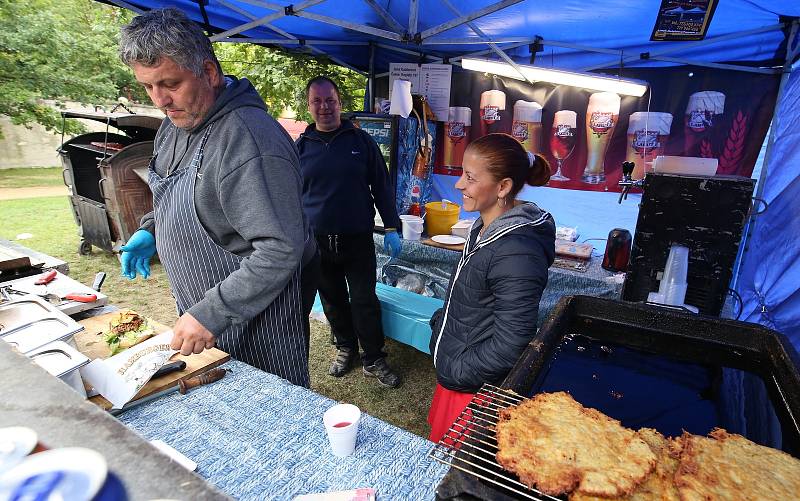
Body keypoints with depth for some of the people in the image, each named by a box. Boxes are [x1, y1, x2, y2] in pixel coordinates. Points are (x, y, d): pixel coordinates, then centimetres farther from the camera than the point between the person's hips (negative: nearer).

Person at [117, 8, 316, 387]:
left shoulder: (249, 138, -27)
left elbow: (281, 249, -30)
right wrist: (150, 229, 8)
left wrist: (214, 314, -28)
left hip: (254, 318, -9)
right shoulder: (173, 124, 5)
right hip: (196, 311, 9)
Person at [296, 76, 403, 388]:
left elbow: (382, 186, 3)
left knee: (364, 300, 2)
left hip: (357, 239, -2)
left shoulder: (361, 140, 2)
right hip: (317, 241, 2)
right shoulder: (300, 146, 6)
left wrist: (391, 228, -2)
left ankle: (373, 359, 19)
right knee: (333, 300, 14)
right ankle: (345, 348, 35)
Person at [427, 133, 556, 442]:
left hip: (476, 387, -8)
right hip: (453, 371, 9)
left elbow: (510, 343, -26)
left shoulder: (516, 254, -30)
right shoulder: (486, 226, 0)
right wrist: (441, 321, 8)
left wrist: (456, 371, -17)